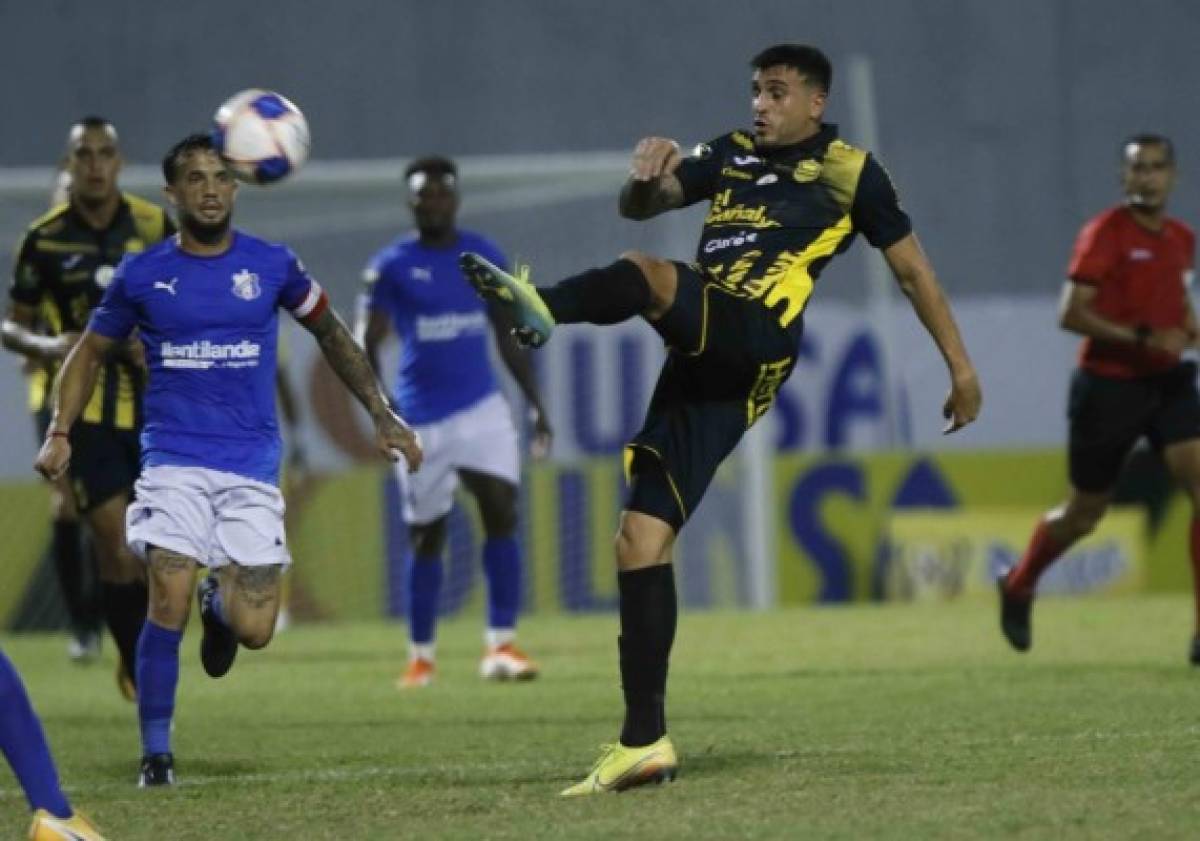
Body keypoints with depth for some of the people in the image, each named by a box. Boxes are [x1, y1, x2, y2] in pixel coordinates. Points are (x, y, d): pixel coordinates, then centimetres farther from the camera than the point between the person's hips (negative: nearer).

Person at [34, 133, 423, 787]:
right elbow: (90, 351, 14)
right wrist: (60, 433, 1)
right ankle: (156, 754, -2)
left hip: (251, 467, 1)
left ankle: (220, 602, 31)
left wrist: (383, 415, 13)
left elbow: (330, 332, 17)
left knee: (254, 631, -8)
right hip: (174, 460, -1)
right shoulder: (142, 274, 3)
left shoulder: (272, 265, 3)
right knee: (169, 604, -17)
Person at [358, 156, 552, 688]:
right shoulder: (391, 266, -3)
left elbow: (508, 336, 16)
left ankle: (501, 645, -15)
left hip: (482, 407, 2)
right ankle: (420, 657, 19)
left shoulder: (484, 257, 7)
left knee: (501, 513, -15)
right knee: (426, 536, 5)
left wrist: (535, 403, 13)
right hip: (422, 418, -2)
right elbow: (366, 344, -6)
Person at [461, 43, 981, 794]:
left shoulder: (849, 171, 9)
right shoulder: (733, 155, 23)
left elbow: (911, 266, 14)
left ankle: (543, 309, -64)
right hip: (703, 367, 6)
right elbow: (640, 206, 16)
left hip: (753, 342, -6)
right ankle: (645, 741, 0)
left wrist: (961, 364, 15)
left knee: (646, 272, -31)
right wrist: (649, 174, -8)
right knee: (641, 544, -2)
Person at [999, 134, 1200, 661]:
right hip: (1108, 385, -5)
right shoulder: (1105, 233, -12)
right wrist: (1143, 339, -27)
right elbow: (1070, 315, -19)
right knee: (1084, 513, 9)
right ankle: (1018, 587, 40)